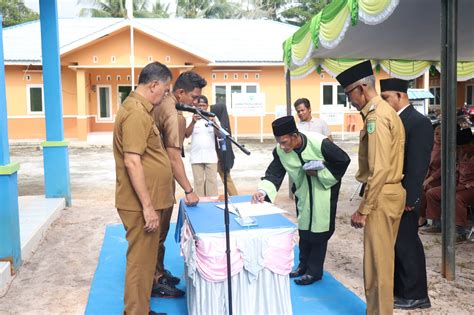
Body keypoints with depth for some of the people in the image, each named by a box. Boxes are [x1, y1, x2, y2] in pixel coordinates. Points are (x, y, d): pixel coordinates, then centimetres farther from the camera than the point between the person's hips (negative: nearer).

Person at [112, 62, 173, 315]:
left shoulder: (139, 108, 15)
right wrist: (148, 207, -23)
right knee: (141, 262, -1)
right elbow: (132, 162, -24)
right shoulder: (136, 113, -18)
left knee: (144, 259, 18)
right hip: (141, 204, -10)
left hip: (146, 201, 10)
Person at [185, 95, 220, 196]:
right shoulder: (191, 118, 1)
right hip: (196, 157, 0)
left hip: (211, 156, 0)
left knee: (212, 181, 0)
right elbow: (187, 135, -11)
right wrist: (193, 122, -29)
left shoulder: (213, 118, 3)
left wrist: (214, 122, -26)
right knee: (198, 181, 3)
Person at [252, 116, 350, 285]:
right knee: (304, 228, 15)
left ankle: (314, 270, 12)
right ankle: (304, 264, 31)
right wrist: (263, 191, -38)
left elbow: (343, 160, -22)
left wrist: (319, 172, -24)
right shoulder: (280, 151, -21)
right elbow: (274, 174, -19)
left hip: (324, 191, -5)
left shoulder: (320, 143, -33)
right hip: (303, 192, 5)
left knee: (319, 229, -1)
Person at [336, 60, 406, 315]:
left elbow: (380, 169, -23)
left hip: (381, 196, -10)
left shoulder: (376, 117, -17)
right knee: (384, 258, 18)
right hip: (391, 192, 10)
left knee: (377, 261, 0)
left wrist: (363, 209, -19)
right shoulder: (385, 111, 13)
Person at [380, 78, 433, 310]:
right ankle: (398, 289, 30)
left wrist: (408, 199, -19)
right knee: (396, 244, 17)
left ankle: (416, 295, 17)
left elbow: (418, 165, -19)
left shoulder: (419, 123, -15)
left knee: (408, 245, 3)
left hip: (403, 199, -8)